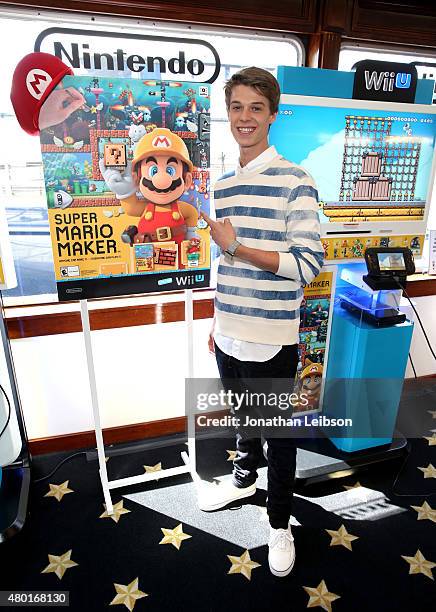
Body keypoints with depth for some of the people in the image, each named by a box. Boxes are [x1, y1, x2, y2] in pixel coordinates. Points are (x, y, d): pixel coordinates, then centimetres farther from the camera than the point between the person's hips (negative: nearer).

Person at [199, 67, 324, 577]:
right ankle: (243, 478, 53)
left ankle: (279, 524, 37)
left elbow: (308, 265, -17)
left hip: (272, 341, -5)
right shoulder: (222, 184, 9)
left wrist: (238, 246, -22)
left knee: (278, 432, 13)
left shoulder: (294, 181, -10)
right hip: (229, 336, 6)